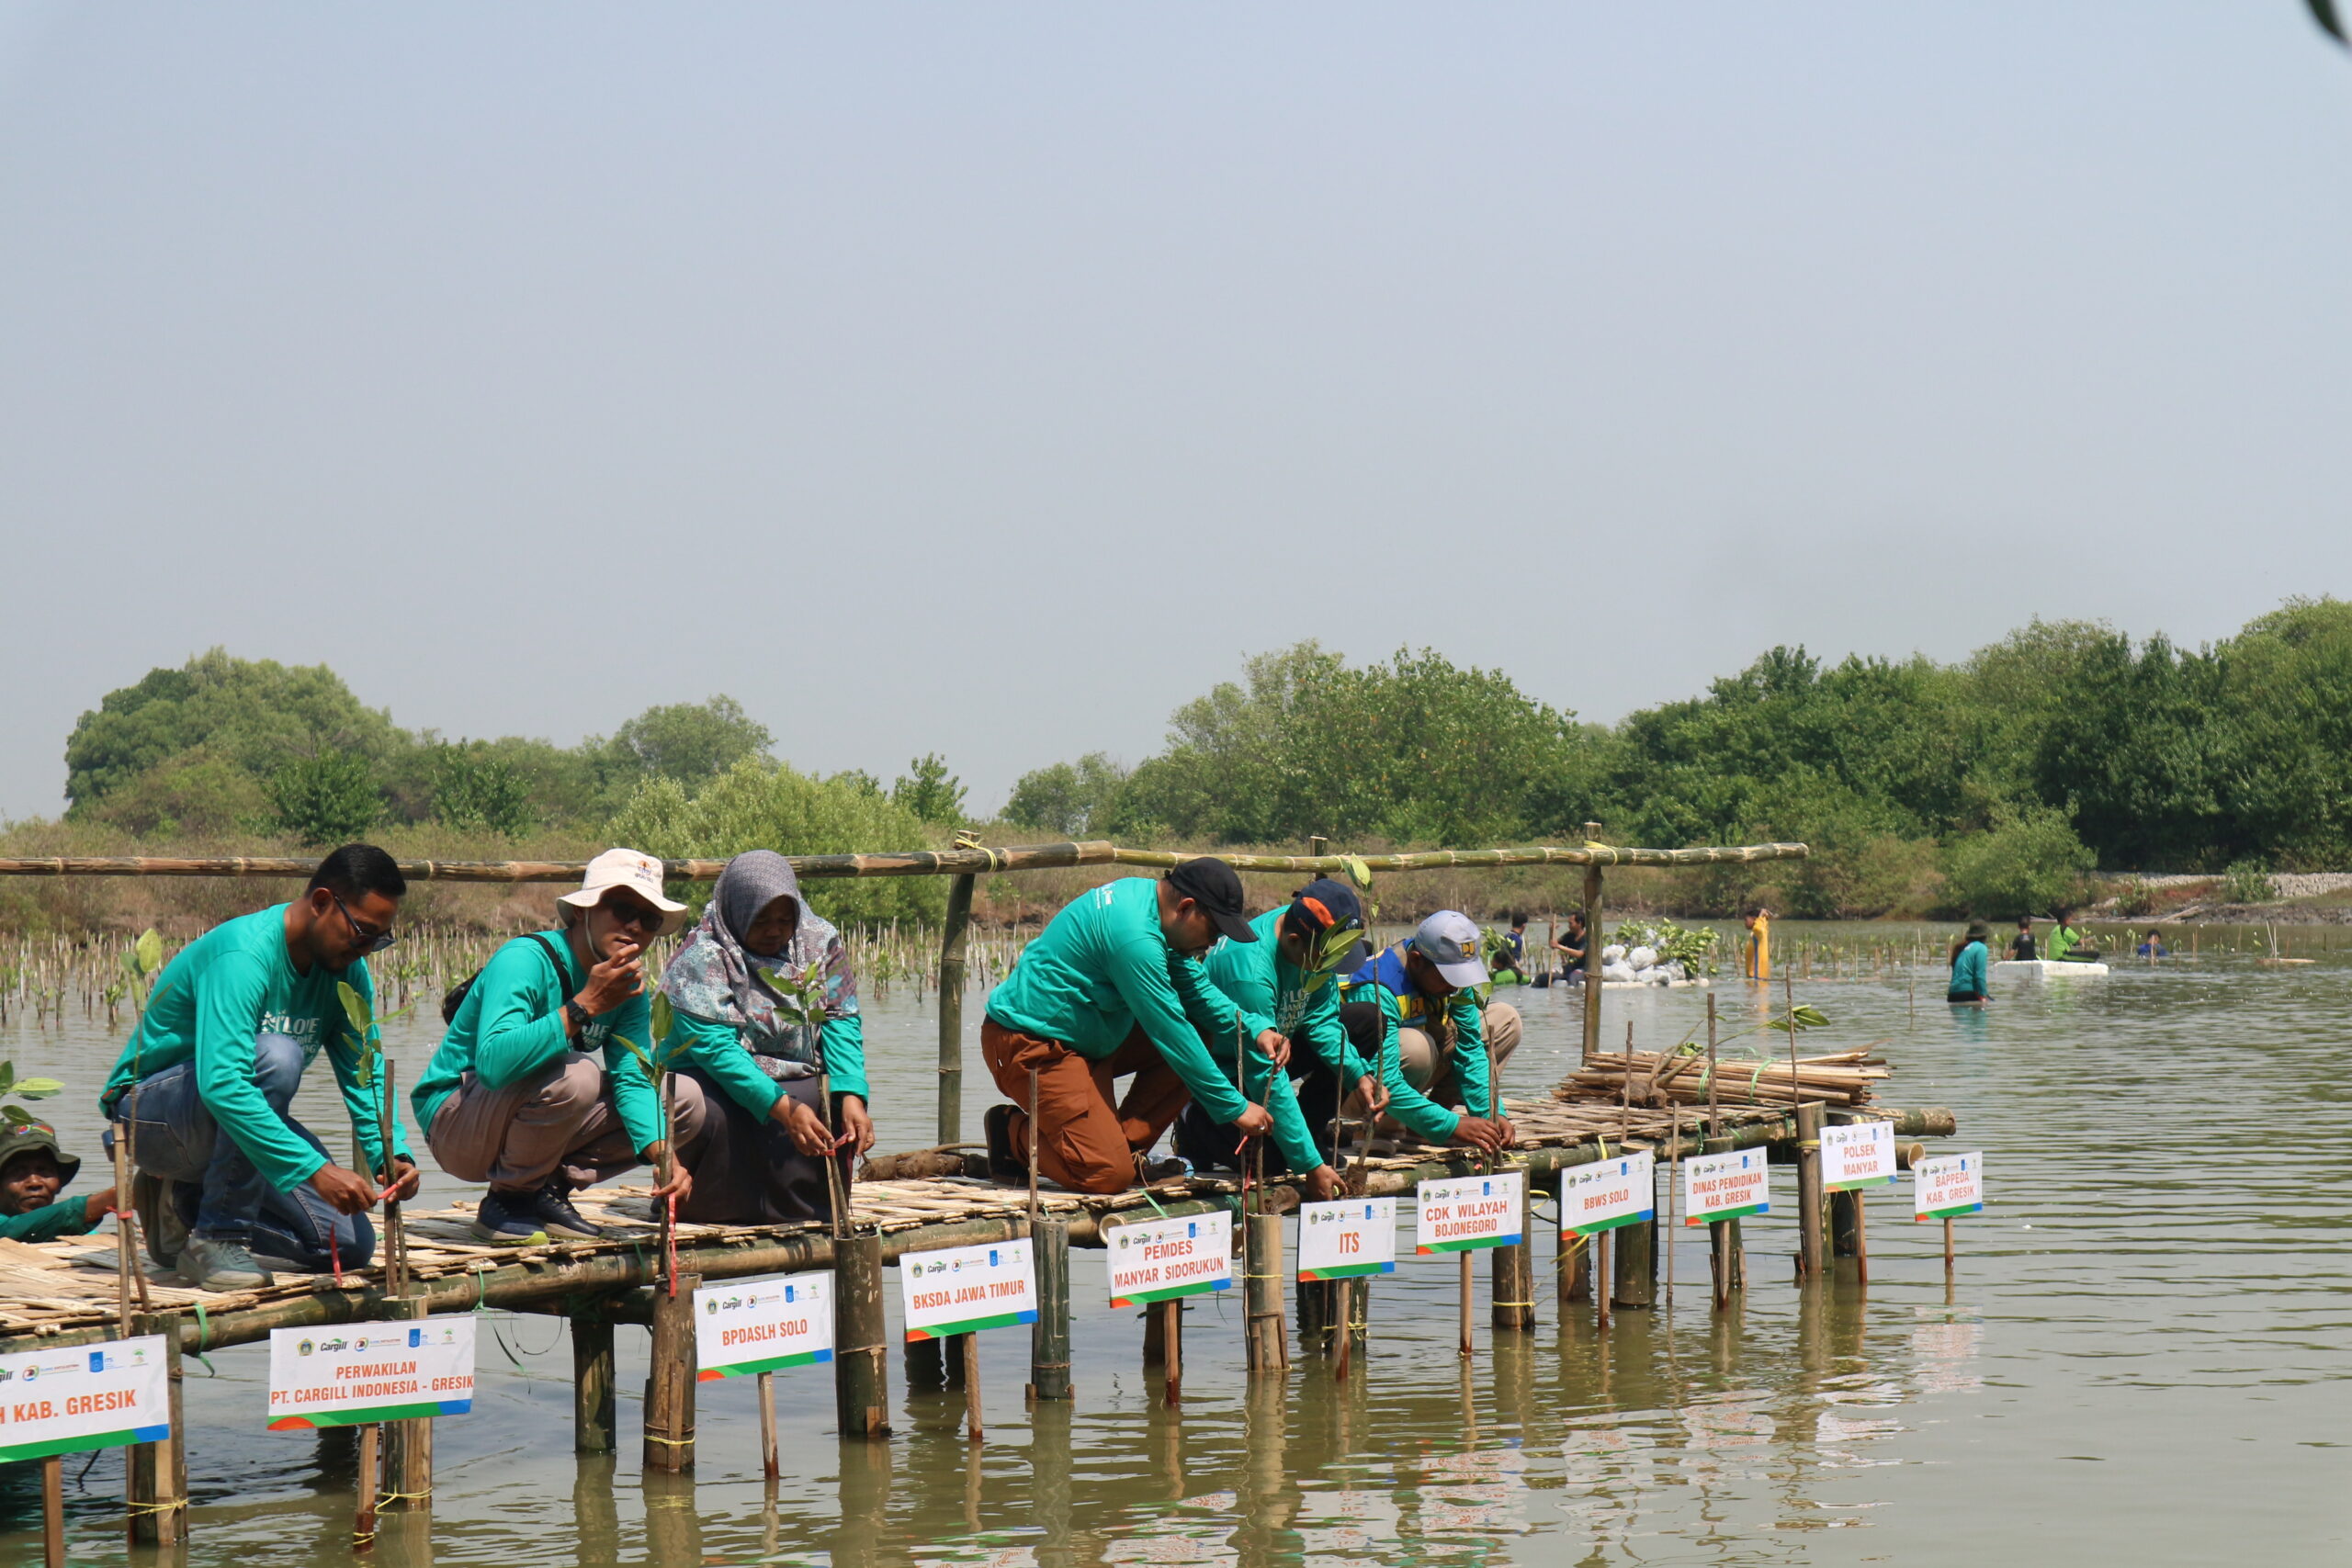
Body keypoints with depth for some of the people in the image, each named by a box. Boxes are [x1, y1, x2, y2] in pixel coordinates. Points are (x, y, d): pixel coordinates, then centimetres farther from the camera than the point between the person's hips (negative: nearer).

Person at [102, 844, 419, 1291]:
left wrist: (391, 1153, -25)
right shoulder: (244, 955, -29)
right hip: (149, 1115, -8)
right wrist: (316, 1169, -45)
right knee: (275, 1054, -36)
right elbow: (221, 1084, -40)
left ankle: (186, 1204, 11)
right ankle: (216, 1239, -25)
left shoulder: (347, 970, -2)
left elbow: (366, 1076, -4)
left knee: (350, 1246, -6)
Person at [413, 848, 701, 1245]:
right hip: (457, 1128, -8)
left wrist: (662, 1152, -25)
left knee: (686, 1104, -1)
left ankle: (547, 1191, 0)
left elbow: (633, 1078, -7)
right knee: (573, 1075, -35)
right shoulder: (525, 960, -24)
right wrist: (584, 1007, -41)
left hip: (535, 1130, 8)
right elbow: (493, 1063, -40)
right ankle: (507, 1202, -13)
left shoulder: (629, 982, 0)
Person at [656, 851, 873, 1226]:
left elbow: (841, 1022, -6)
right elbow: (714, 1047, -25)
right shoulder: (701, 960, -15)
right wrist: (784, 1109, -36)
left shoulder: (820, 941, 0)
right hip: (717, 1083, -5)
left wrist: (851, 1098, -24)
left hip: (793, 1084, 5)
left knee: (845, 1109, -23)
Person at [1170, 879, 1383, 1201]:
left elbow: (1321, 1019, -6)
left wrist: (1359, 1075, -25)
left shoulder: (1316, 944, -16)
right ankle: (1196, 1127, 4)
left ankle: (1312, 1127, 5)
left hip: (1279, 1047, 8)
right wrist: (1311, 1166, -36)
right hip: (1220, 1063, -8)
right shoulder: (1251, 972, -38)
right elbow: (1266, 1077, -36)